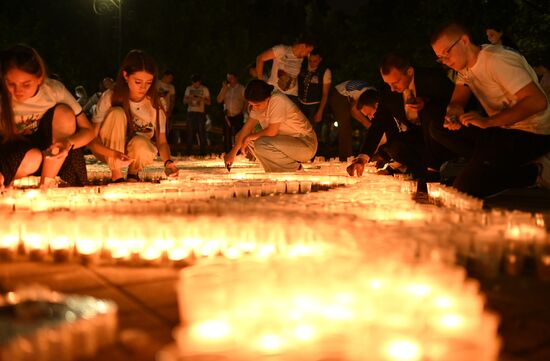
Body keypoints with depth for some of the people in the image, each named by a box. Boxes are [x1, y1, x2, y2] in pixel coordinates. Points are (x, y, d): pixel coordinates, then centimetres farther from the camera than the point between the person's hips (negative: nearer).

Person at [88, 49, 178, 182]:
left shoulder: (156, 104, -13)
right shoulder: (109, 97, -18)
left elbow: (162, 141, -6)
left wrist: (168, 161, -29)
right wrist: (113, 154, -39)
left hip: (138, 152, 1)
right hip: (108, 150, -1)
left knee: (141, 144, -35)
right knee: (117, 113, -28)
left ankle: (133, 173, 0)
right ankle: (116, 175, -19)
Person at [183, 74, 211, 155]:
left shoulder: (204, 89, 5)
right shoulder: (188, 89, 11)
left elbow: (208, 102, 4)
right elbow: (184, 101, 13)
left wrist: (201, 99, -14)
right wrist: (190, 98, -8)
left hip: (200, 113, -2)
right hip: (191, 113, 2)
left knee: (202, 134, -4)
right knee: (190, 134, 2)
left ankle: (203, 154, 0)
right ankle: (188, 154, 6)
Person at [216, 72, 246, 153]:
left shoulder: (241, 88, 2)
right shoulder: (226, 88, 13)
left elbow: (246, 101, 0)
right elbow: (219, 100, 3)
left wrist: (241, 111, -7)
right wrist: (224, 88, -2)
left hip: (237, 117, -4)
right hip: (227, 117, 4)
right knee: (227, 138, 5)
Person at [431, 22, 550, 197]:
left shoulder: (495, 60, -21)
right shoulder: (465, 65, 7)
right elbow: (457, 102, 8)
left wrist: (487, 122, -31)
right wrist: (452, 114, -18)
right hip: (504, 129, 10)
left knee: (464, 186, -18)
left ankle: (536, 172, -4)